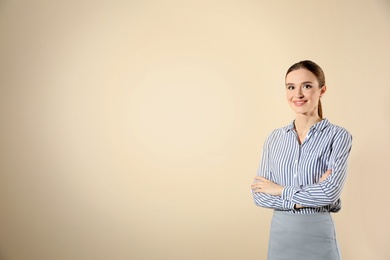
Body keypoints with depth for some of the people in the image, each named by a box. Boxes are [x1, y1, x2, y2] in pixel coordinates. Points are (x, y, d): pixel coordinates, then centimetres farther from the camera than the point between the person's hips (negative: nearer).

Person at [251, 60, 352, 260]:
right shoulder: (275, 138, 3)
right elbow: (259, 194, -2)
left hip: (318, 235, -3)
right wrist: (303, 199, -14)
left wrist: (280, 190, -9)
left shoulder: (338, 136, -8)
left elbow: (330, 192, -20)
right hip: (279, 234, 3)